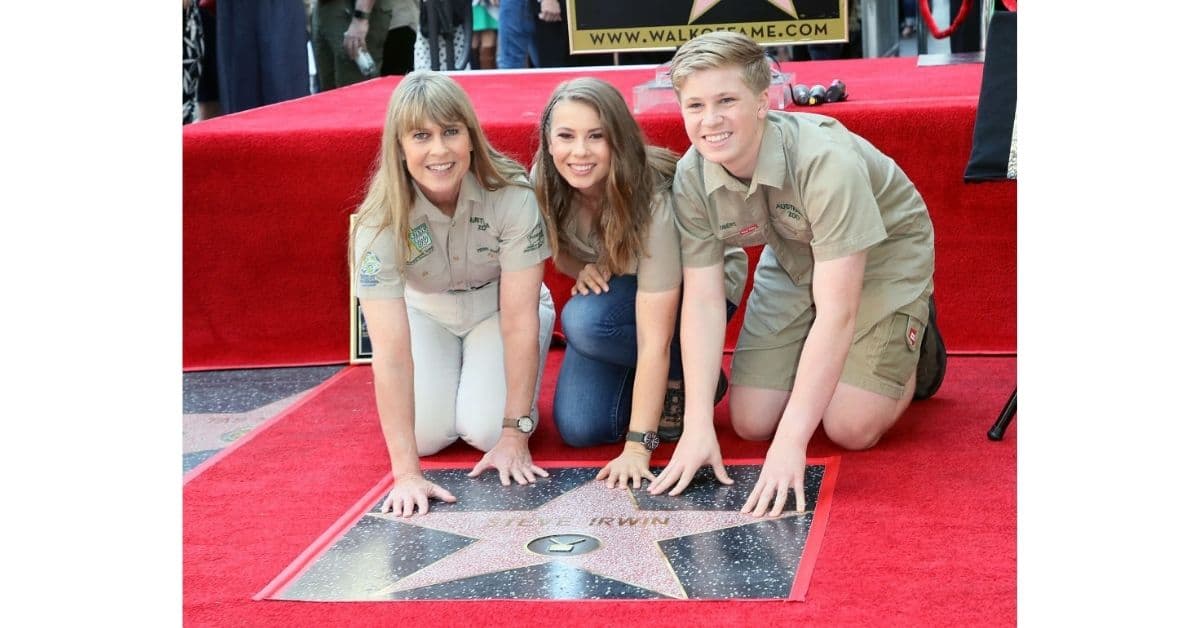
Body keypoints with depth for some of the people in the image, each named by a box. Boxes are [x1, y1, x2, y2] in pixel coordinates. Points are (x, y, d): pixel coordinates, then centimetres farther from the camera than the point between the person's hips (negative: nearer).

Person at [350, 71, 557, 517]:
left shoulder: (512, 196, -32)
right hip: (425, 312, 1)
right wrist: (406, 473, -38)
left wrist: (515, 434, -27)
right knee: (426, 434, -17)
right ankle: (450, 370, 16)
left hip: (498, 307, -1)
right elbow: (391, 350, -34)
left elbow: (519, 320, -27)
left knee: (485, 429, -21)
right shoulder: (381, 221, -31)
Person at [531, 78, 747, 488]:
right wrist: (583, 269, -22)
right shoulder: (546, 185, -20)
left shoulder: (653, 201, -34)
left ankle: (686, 378, -8)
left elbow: (653, 339, -35)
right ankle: (647, 389, 14)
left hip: (701, 286, -4)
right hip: (617, 288, 4)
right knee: (578, 427, -16)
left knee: (584, 320, -34)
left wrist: (638, 447, -38)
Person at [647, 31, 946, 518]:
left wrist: (791, 442, -43)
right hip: (793, 259, 5)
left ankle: (916, 345, 16)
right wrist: (697, 426, -28)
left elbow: (835, 312, -40)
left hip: (881, 253, -5)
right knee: (750, 422, -4)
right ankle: (820, 367, 26)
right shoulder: (691, 177, -23)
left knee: (850, 429, -14)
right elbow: (702, 300, -19)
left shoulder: (827, 161, -39)